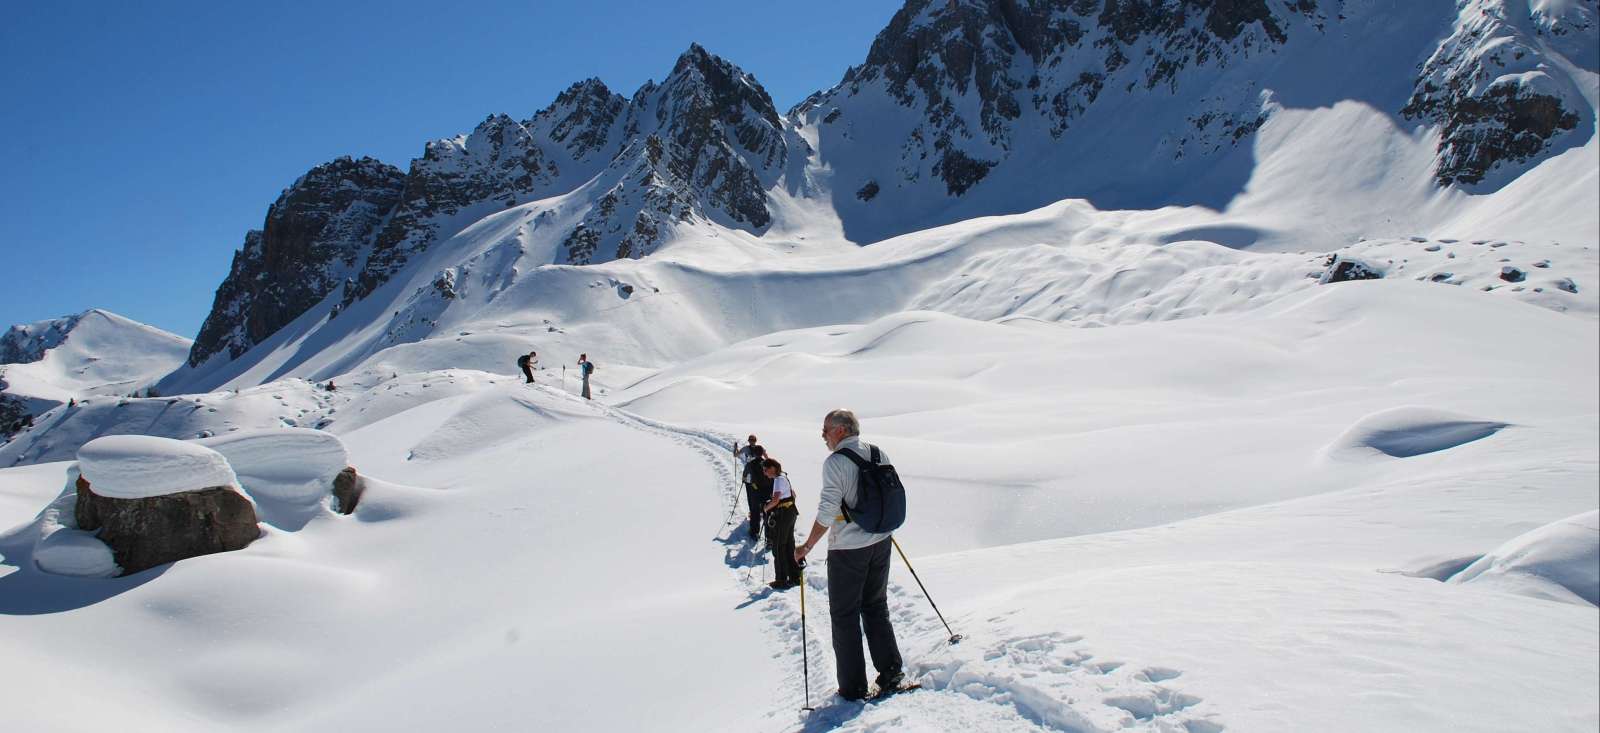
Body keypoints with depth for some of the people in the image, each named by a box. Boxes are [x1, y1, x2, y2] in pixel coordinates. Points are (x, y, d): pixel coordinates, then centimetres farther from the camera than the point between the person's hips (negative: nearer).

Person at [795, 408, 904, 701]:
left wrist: (807, 547, -12)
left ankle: (853, 688, 10)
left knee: (844, 616, 6)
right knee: (876, 607, 20)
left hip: (847, 548, -6)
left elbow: (827, 512, -21)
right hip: (881, 543, 7)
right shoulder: (878, 454, 3)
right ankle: (891, 672, 21)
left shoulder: (835, 462, -18)